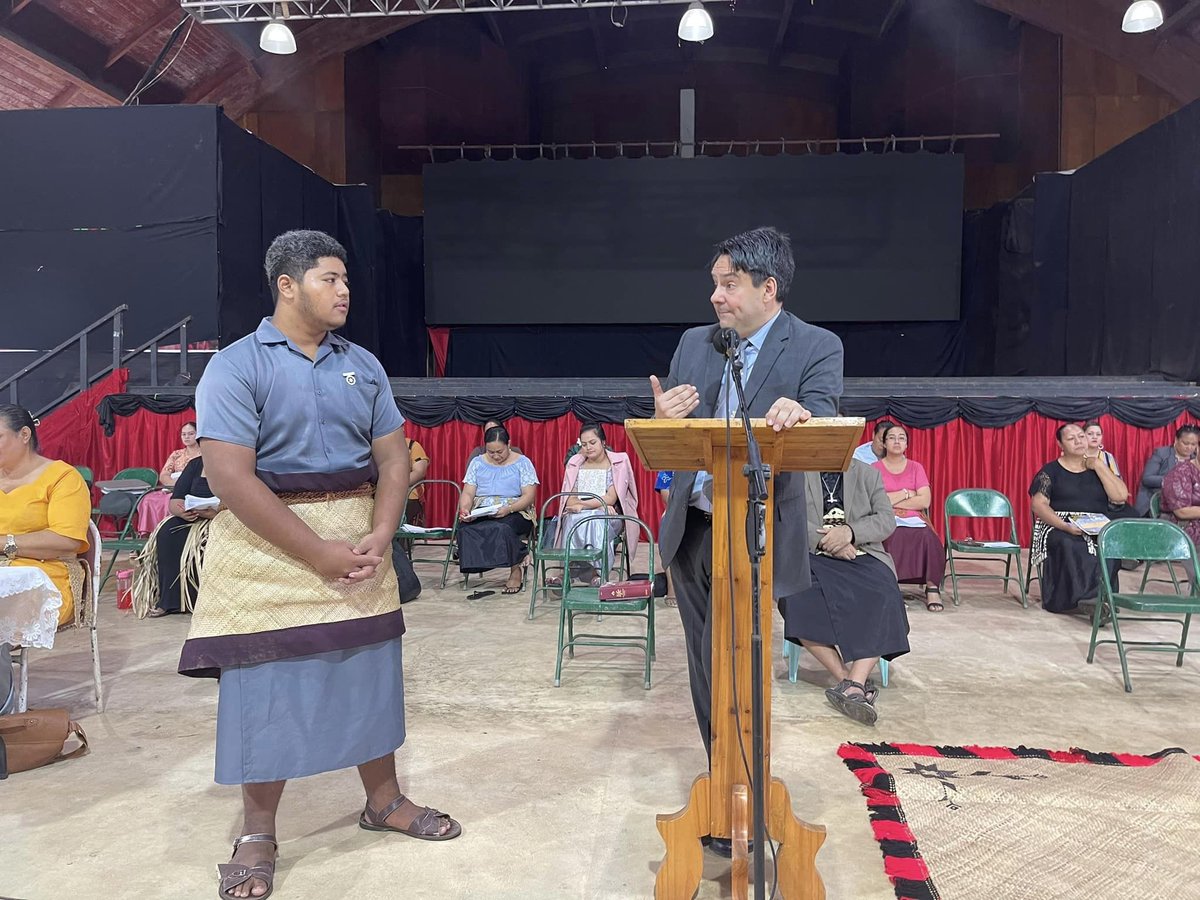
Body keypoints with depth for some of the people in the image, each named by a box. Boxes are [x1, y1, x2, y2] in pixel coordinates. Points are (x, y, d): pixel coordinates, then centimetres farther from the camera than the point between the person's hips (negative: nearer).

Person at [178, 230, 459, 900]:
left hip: (359, 539, 5)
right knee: (268, 685, 2)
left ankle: (385, 800, 30)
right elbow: (230, 476, -16)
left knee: (371, 671, 11)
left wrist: (378, 538, -9)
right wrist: (319, 553, -19)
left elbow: (393, 457, 7)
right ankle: (258, 833, 21)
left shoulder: (364, 365, 9)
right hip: (270, 545, -4)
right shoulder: (237, 366, -7)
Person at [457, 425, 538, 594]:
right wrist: (464, 510, -14)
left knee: (502, 528, -38)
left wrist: (508, 509, -22)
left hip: (514, 512, -3)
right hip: (480, 513, 3)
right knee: (465, 528, -32)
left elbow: (529, 496, -4)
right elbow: (468, 493, 9)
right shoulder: (477, 463, 14)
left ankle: (516, 571, -18)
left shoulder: (522, 463, 5)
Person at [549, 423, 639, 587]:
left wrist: (583, 505, -19)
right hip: (578, 515, 2)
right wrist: (598, 504, -15)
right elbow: (570, 500, 1)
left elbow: (611, 499, -8)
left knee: (595, 520, -38)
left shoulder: (619, 461, 2)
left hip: (609, 517, -2)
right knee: (575, 520, -35)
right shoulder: (575, 463, 11)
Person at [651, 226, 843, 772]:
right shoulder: (694, 343, 8)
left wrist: (797, 416, -42)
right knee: (703, 666, 15)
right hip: (690, 527, 5)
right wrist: (663, 419, -16)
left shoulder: (817, 347, -5)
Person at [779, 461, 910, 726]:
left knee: (883, 600, -32)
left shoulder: (868, 474, 19)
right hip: (813, 556, -1)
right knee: (798, 599, -34)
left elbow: (887, 519, 6)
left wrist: (849, 532, -14)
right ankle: (847, 678, -27)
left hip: (861, 557, 1)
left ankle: (854, 684, -37)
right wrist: (825, 541, -16)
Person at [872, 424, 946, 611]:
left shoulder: (916, 467, 14)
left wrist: (890, 500, -5)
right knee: (894, 539, -37)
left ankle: (932, 587, -23)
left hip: (915, 520, 2)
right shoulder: (875, 468, 10)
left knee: (930, 539, -32)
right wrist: (905, 494, -4)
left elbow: (925, 501, 0)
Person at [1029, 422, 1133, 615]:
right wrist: (1064, 526, -19)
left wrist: (1098, 465, 0)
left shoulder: (1099, 467, 16)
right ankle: (1088, 598, -28)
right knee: (1069, 545, -37)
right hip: (1060, 527, -2)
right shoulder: (1051, 470, 7)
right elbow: (1038, 504, -4)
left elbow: (1121, 497, 2)